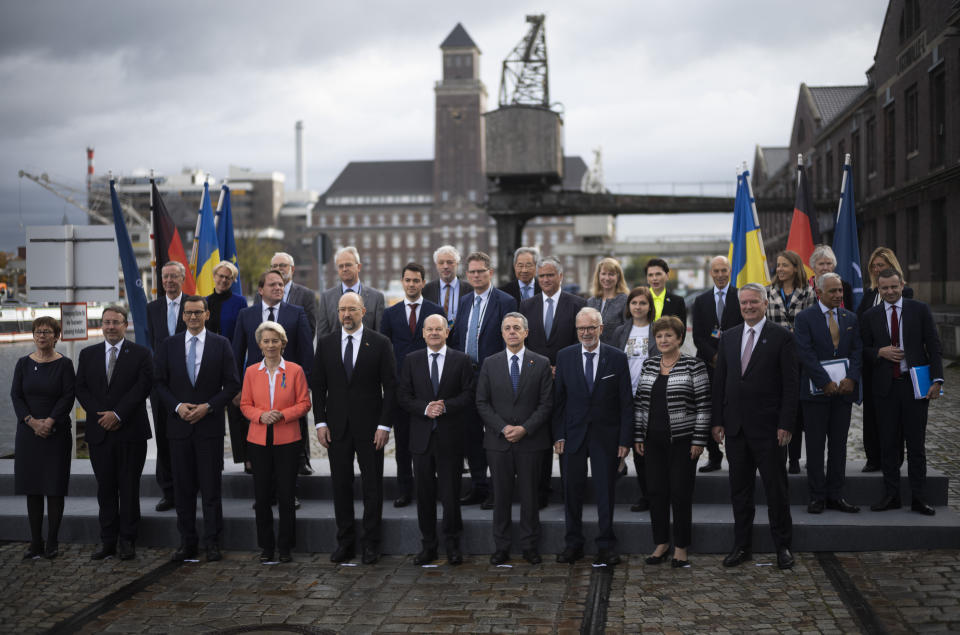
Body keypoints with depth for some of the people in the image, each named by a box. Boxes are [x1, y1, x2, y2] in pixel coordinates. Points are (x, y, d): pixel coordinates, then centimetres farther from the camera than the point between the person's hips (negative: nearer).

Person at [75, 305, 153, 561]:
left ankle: (127, 540, 8)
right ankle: (108, 540, 13)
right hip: (99, 432, 3)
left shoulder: (141, 354, 1)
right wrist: (100, 415, -8)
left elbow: (143, 387, -8)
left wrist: (117, 414, -14)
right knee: (105, 487, 7)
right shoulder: (88, 354, 12)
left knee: (129, 487, 1)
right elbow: (81, 389, 6)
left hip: (130, 432, -3)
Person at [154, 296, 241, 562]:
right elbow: (159, 382, 8)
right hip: (179, 424, 2)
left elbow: (232, 384, 1)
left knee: (211, 486, 0)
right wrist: (177, 406, -7)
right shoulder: (169, 345, 8)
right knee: (183, 487, 5)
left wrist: (208, 406, -11)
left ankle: (212, 542, 7)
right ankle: (187, 542, 13)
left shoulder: (221, 344, 3)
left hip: (209, 424, -2)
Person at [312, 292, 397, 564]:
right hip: (337, 427, 2)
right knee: (341, 485, 7)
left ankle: (370, 543, 12)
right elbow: (318, 385, 8)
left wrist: (384, 425, -9)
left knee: (372, 485, 3)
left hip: (369, 427, -2)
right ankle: (345, 542, 17)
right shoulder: (325, 343, 6)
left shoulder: (380, 343, -2)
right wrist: (320, 422, 0)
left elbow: (390, 386, -3)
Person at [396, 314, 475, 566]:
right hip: (422, 436, 2)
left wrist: (445, 406, -15)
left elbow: (469, 394, -1)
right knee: (424, 493, 6)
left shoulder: (461, 360, 3)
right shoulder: (411, 360, 8)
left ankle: (453, 544, 13)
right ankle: (428, 545, 16)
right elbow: (403, 396, 4)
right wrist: (425, 408, -12)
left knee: (451, 493, 1)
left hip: (450, 436, -2)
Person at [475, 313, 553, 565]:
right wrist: (503, 428, -9)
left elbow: (546, 403, -1)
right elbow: (482, 402, 3)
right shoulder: (490, 364, 6)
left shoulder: (541, 364, 2)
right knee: (501, 495, 5)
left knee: (529, 495, 4)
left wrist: (525, 428, -12)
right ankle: (501, 547, 14)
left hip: (530, 441, -1)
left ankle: (530, 547, 14)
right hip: (498, 441, 1)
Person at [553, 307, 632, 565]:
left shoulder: (617, 358, -2)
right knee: (572, 490, 7)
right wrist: (558, 435, -2)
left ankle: (606, 546, 15)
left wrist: (625, 439, -6)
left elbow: (626, 402, -1)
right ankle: (574, 544, 19)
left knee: (605, 491, 5)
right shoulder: (565, 356, 3)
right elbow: (558, 399, 5)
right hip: (573, 435, 2)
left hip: (606, 437, -1)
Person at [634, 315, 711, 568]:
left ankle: (681, 548, 11)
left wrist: (699, 440, -10)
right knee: (656, 492, 7)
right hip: (654, 441, 4)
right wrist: (638, 436, 8)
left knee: (680, 493, 0)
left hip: (682, 440, -4)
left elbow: (703, 405, -6)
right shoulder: (648, 365, 9)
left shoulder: (694, 365, -5)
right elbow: (640, 402, 12)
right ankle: (661, 544, 19)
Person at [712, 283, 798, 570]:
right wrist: (717, 420, 6)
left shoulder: (782, 337, -3)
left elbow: (791, 384, -6)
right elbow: (719, 381, 12)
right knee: (739, 489, 10)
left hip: (767, 427, -4)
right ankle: (741, 546, 19)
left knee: (776, 488, 2)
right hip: (735, 426, 4)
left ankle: (783, 546, 14)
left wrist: (786, 424, -13)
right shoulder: (728, 337, 11)